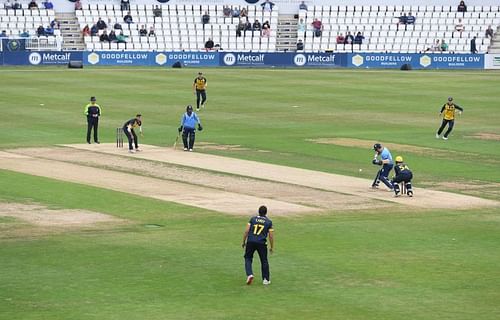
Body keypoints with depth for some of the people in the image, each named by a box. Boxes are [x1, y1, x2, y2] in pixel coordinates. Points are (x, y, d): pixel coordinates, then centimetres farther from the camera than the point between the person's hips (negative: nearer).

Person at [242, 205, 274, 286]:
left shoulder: (253, 219, 7)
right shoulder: (269, 222, 5)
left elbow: (246, 231, 1)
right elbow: (271, 236, 4)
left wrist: (243, 242, 10)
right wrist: (272, 247, 15)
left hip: (250, 242, 0)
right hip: (261, 243, 0)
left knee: (248, 258, 14)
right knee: (264, 261, 13)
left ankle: (249, 274, -8)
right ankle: (266, 279, 16)